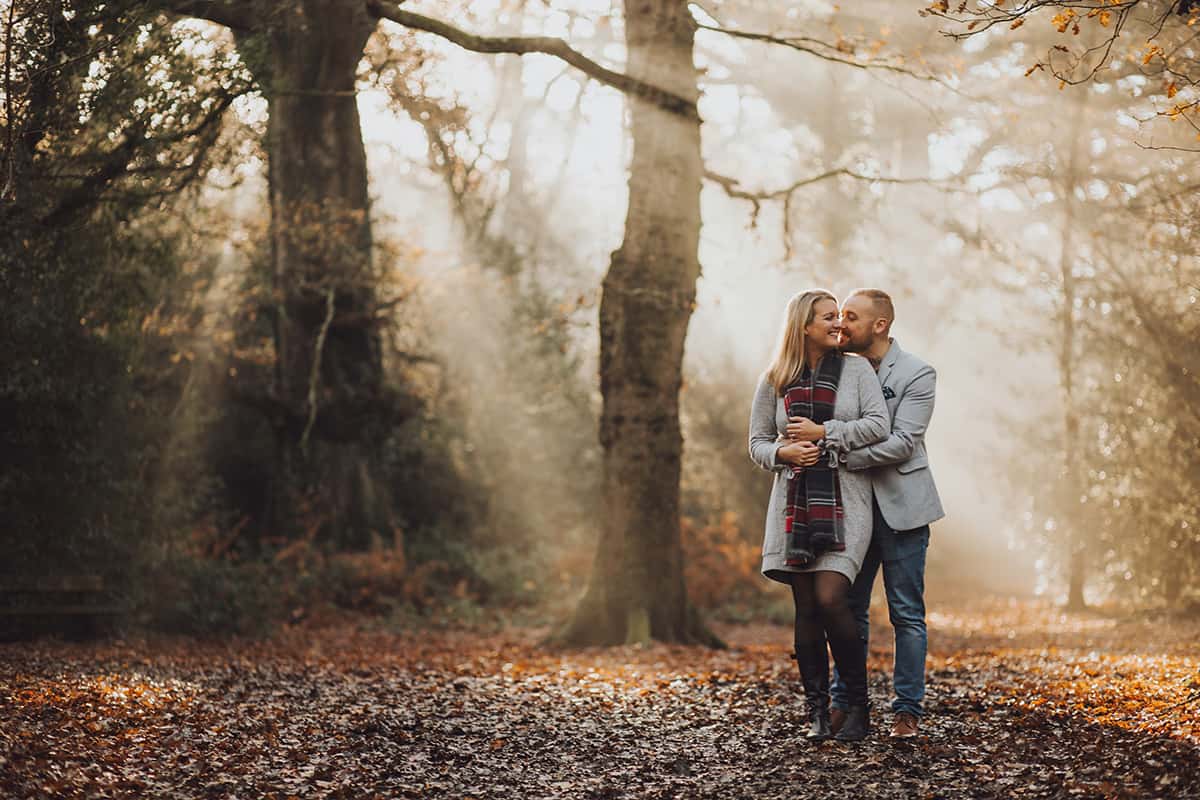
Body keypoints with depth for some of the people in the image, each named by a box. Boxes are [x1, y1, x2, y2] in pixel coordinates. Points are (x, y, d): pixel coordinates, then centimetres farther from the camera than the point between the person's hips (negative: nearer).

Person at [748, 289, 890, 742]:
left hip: (844, 503, -2)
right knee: (806, 608, 2)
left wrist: (824, 432, -10)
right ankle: (817, 711, 9)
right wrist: (783, 452, -9)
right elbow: (757, 443, 12)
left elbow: (879, 425, -6)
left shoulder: (855, 369, 4)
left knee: (829, 599, -15)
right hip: (795, 504, 2)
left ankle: (858, 706, -2)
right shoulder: (774, 381, 8)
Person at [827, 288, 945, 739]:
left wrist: (838, 453, -22)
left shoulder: (917, 375, -6)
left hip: (900, 506, -4)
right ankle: (844, 703, 16)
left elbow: (902, 443, -16)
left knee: (906, 613, 0)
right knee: (848, 608, 7)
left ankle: (907, 710, 6)